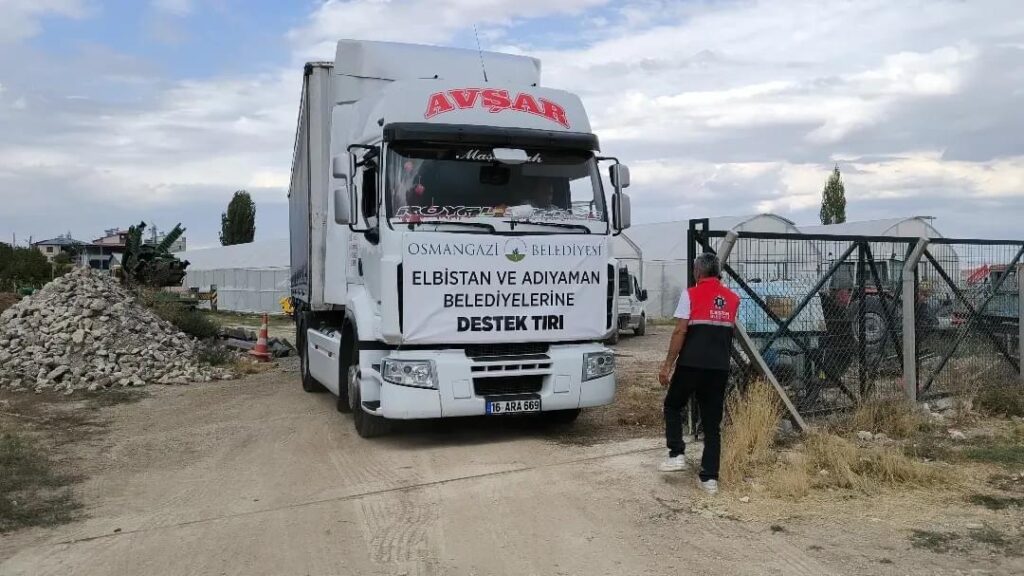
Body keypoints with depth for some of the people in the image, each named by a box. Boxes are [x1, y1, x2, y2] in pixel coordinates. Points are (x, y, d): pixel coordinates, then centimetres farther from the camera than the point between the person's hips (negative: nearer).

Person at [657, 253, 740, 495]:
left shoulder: (690, 295, -5)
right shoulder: (733, 298, 10)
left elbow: (680, 332, -9)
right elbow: (730, 332, 16)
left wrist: (667, 365, -6)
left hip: (691, 364, -4)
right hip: (720, 367, 4)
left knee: (673, 406, 18)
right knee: (712, 422, 9)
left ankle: (677, 455, 6)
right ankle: (710, 477, 8)